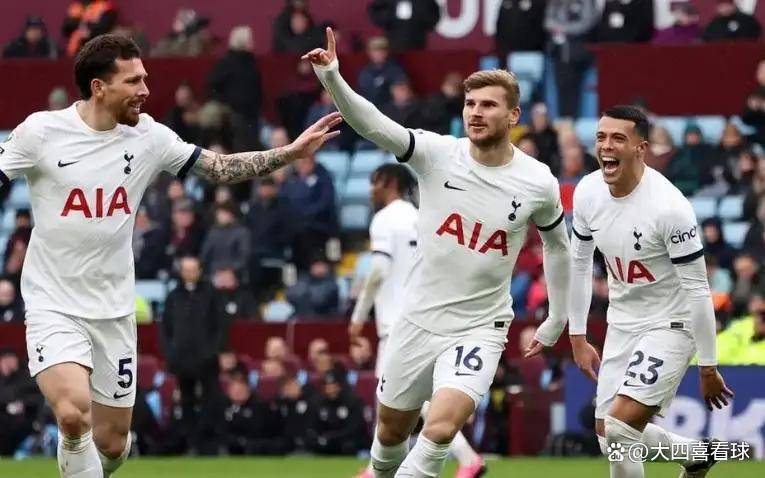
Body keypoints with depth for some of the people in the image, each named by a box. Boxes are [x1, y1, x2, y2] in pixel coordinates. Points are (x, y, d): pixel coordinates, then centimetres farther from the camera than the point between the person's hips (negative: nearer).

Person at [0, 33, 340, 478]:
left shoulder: (148, 136, 0)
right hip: (54, 305, -4)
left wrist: (291, 152, 1)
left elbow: (220, 167, 8)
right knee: (74, 414, -28)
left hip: (114, 309, 4)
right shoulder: (42, 131, -10)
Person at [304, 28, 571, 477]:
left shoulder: (539, 183, -8)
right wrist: (332, 78, -44)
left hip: (480, 328, -2)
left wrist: (557, 319, 18)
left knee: (440, 430, -24)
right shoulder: (438, 154, -10)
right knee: (391, 432, 14)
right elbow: (374, 125, -26)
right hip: (419, 319, 2)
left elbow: (557, 243, 12)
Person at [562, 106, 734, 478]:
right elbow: (579, 262, 9)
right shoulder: (588, 193, -7)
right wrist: (577, 338, 11)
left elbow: (697, 290, -19)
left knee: (619, 427, -20)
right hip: (622, 324, 7)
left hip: (669, 326, -7)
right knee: (608, 434, 12)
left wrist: (707, 366, -13)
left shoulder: (670, 207, -26)